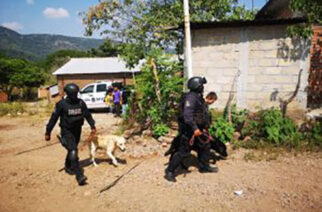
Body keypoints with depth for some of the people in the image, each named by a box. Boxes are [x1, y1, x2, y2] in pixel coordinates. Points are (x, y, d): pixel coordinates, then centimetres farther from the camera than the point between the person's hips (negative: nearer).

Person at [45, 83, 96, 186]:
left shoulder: (81, 103, -3)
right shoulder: (61, 104, -14)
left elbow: (87, 115, 6)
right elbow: (54, 118, -9)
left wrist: (93, 126, -1)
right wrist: (48, 132, -6)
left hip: (77, 130, 5)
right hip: (67, 131, -5)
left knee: (72, 150, 21)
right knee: (73, 151, -16)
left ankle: (68, 167, 46)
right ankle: (79, 176, -19)